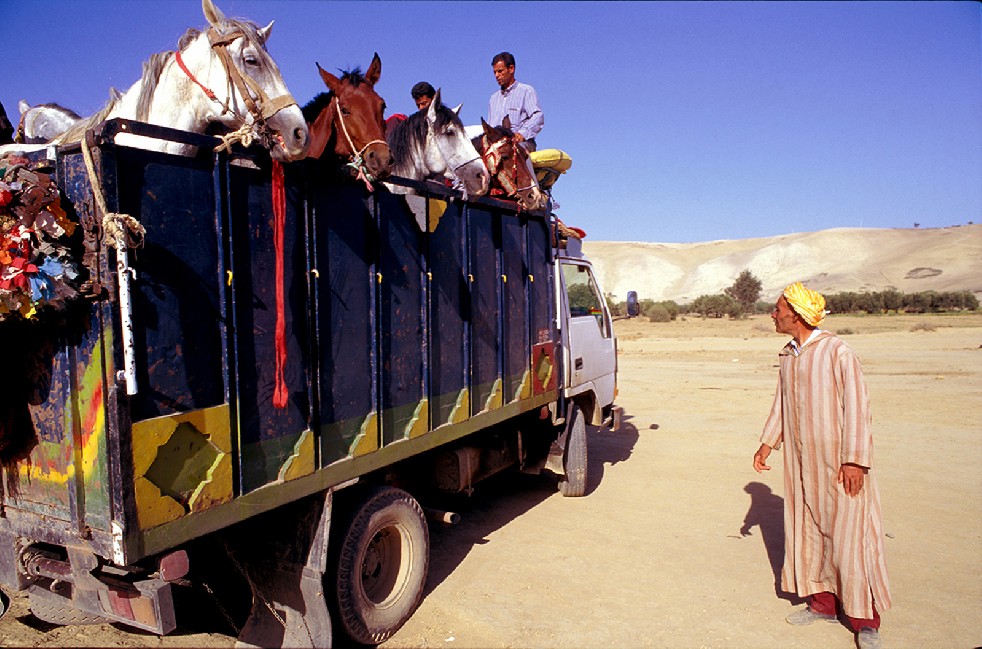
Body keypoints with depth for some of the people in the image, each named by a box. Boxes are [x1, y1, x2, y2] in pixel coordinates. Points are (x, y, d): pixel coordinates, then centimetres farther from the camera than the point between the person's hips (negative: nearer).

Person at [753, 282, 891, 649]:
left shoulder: (836, 351, -13)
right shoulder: (788, 356, 8)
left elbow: (856, 406, -14)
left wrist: (855, 460, -16)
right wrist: (767, 443, 15)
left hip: (838, 463, -7)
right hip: (801, 462, 7)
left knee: (848, 536, 0)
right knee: (807, 532, 13)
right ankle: (822, 603, 30)